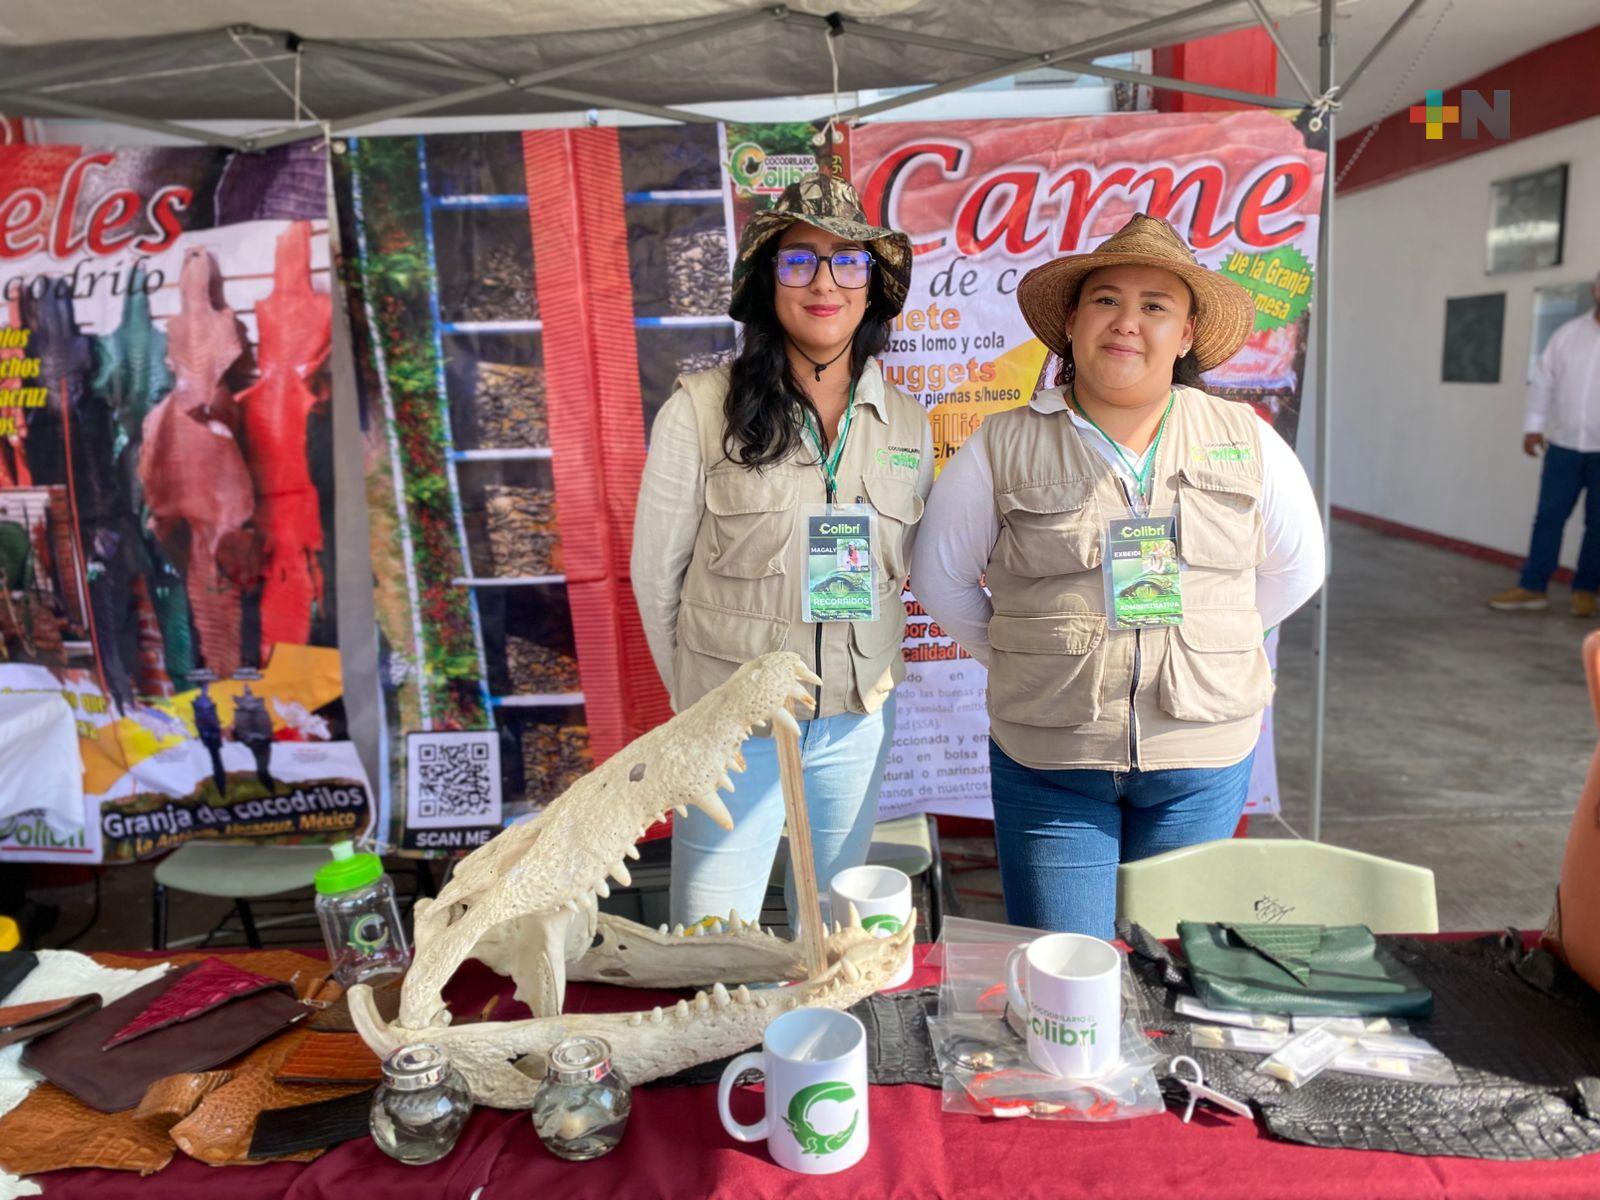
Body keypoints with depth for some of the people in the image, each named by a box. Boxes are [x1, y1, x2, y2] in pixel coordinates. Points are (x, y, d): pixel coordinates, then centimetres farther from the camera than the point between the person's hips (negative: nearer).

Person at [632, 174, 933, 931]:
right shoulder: (700, 408, -10)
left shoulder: (904, 422, 2)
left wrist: (866, 685, 7)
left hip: (857, 725, 4)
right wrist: (703, 703, 2)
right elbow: (657, 577, -4)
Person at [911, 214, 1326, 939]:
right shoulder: (1003, 448, -3)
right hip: (1048, 764, -2)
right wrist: (1021, 659, 4)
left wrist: (1208, 639, 10)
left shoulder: (1249, 444, 3)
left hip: (1202, 761, 2)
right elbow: (940, 577, 6)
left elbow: (1296, 570, 16)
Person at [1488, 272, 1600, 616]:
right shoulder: (1568, 333, 5)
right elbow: (1543, 379, 8)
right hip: (1564, 443, 2)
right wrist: (1534, 425, 4)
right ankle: (1532, 587, 7)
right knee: (1549, 515, 2)